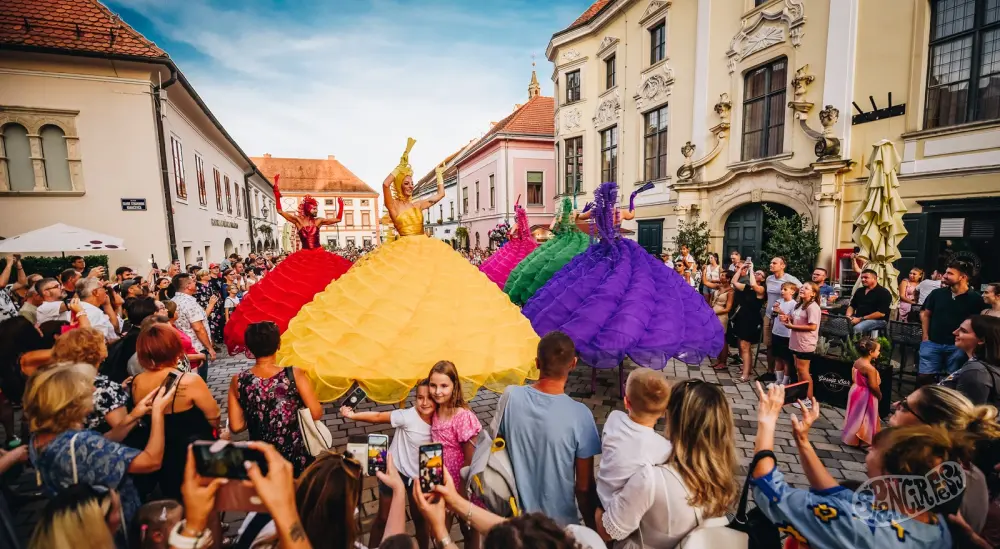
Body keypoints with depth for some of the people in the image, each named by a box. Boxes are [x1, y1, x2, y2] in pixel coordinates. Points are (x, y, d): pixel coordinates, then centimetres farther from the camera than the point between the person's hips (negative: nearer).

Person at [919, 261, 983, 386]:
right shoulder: (937, 293, 1)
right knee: (923, 376, 1)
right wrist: (925, 336, 3)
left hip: (957, 346, -1)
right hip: (932, 343, 1)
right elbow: (925, 313, 10)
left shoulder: (975, 298, -5)